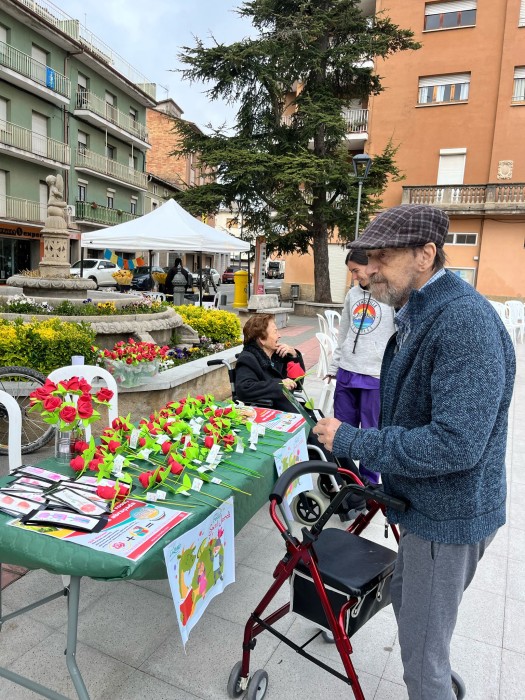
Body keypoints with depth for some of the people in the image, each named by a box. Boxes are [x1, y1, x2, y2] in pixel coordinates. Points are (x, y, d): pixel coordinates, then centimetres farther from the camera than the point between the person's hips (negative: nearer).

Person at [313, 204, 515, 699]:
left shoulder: (464, 321, -27)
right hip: (426, 505, 10)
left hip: (447, 514, -10)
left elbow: (456, 444, -32)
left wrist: (351, 440, -25)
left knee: (421, 657, 8)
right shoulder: (417, 315, 5)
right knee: (405, 603, 29)